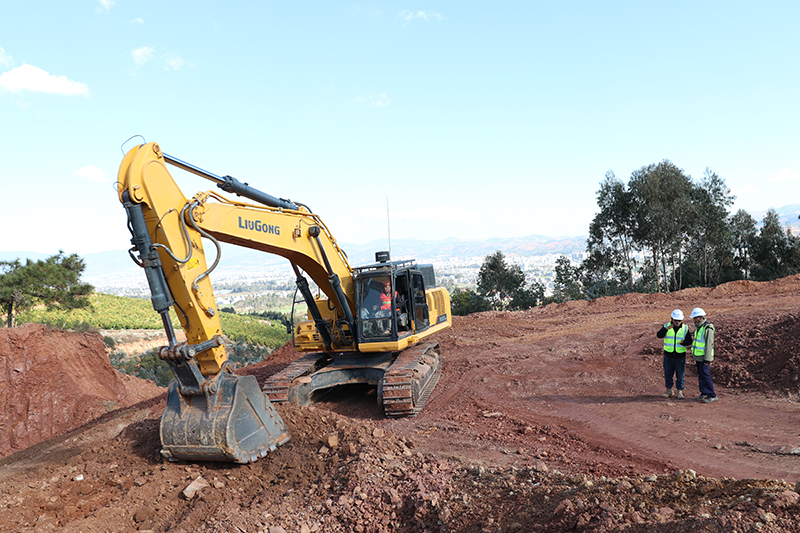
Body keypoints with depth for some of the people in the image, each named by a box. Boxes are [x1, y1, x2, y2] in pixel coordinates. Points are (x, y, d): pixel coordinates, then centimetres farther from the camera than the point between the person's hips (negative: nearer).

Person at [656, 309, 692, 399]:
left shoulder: (685, 328, 0)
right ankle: (669, 391, 21)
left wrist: (683, 342, -23)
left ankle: (679, 392, 15)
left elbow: (689, 341, -2)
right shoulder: (666, 326, -1)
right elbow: (659, 335, -16)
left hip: (680, 356, -1)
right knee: (668, 374, 9)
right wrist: (666, 329, -32)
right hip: (668, 355, 1)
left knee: (680, 375, 3)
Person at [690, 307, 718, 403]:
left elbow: (709, 345, -21)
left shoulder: (708, 329, -20)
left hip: (704, 357, -9)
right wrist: (694, 355, 19)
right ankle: (704, 393, 23)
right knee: (700, 375, 13)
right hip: (698, 356, 9)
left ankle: (712, 396, 1)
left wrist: (707, 359, -21)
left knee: (705, 376, -7)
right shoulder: (698, 327, 9)